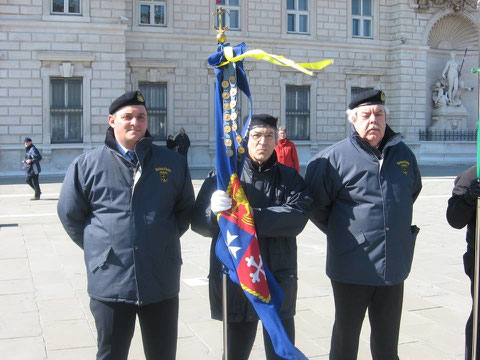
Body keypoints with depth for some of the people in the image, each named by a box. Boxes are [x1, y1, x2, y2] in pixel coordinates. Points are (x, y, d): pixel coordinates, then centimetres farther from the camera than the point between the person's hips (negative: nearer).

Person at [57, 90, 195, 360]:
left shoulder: (173, 162, 4)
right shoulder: (87, 164, 0)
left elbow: (185, 209, 15)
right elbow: (71, 215, 7)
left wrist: (164, 241, 10)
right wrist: (100, 248, 6)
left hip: (162, 281, 2)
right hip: (109, 282, -1)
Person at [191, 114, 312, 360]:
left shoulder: (289, 178, 7)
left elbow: (298, 215, -11)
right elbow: (199, 221, -3)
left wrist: (251, 216, -20)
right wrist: (215, 211, -25)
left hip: (279, 276, 1)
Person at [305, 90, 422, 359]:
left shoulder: (403, 154, 6)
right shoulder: (333, 158, -9)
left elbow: (414, 192, 25)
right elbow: (315, 205, -1)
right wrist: (340, 233, 6)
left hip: (394, 266, 4)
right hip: (352, 267, -4)